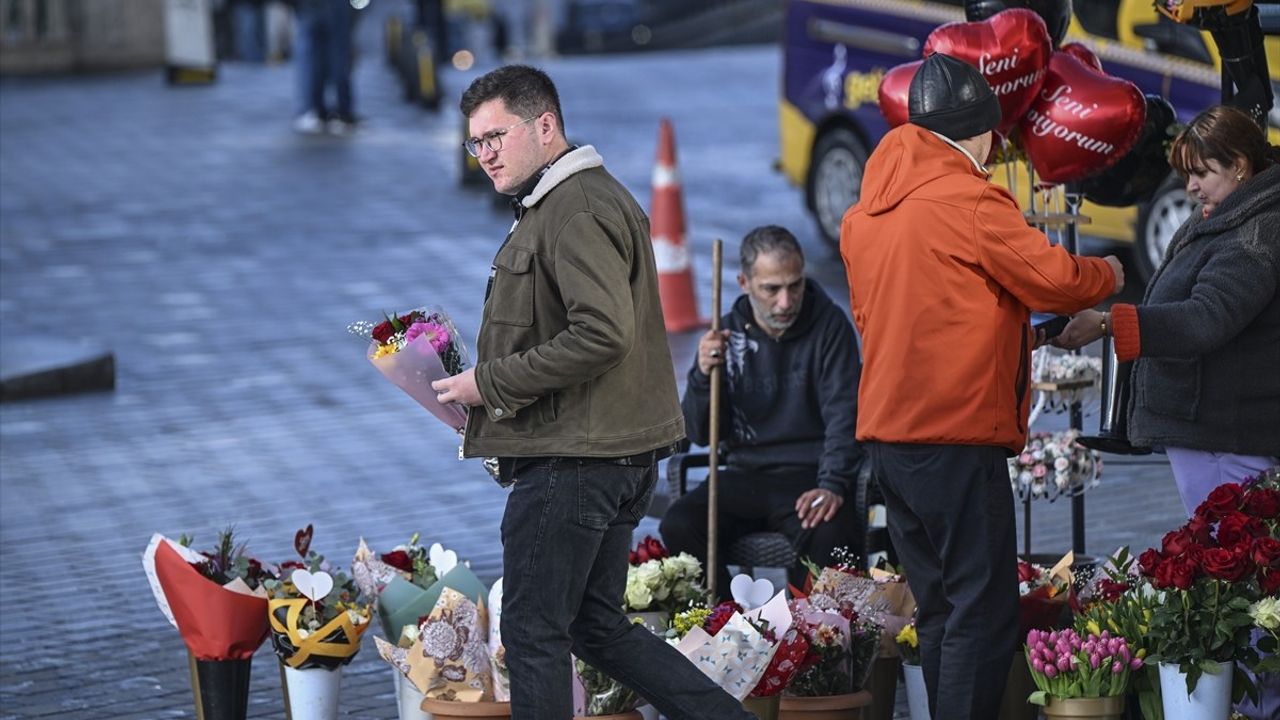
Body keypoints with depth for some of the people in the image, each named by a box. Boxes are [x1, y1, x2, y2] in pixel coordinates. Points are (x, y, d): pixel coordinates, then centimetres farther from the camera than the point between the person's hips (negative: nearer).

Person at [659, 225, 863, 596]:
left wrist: (831, 485, -24)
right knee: (677, 526, -23)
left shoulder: (828, 325, -1)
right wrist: (703, 376, -14)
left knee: (824, 531, -35)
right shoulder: (726, 334, 7)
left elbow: (843, 415, -8)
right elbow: (700, 434, 5)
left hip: (808, 476, -3)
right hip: (745, 476, 3)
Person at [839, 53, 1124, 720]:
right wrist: (1108, 273, 11)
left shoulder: (863, 215, 14)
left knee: (940, 609, 14)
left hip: (886, 434, 8)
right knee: (984, 612, -5)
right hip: (959, 437, -8)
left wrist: (1019, 332, 21)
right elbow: (1055, 278, -11)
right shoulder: (969, 202, -12)